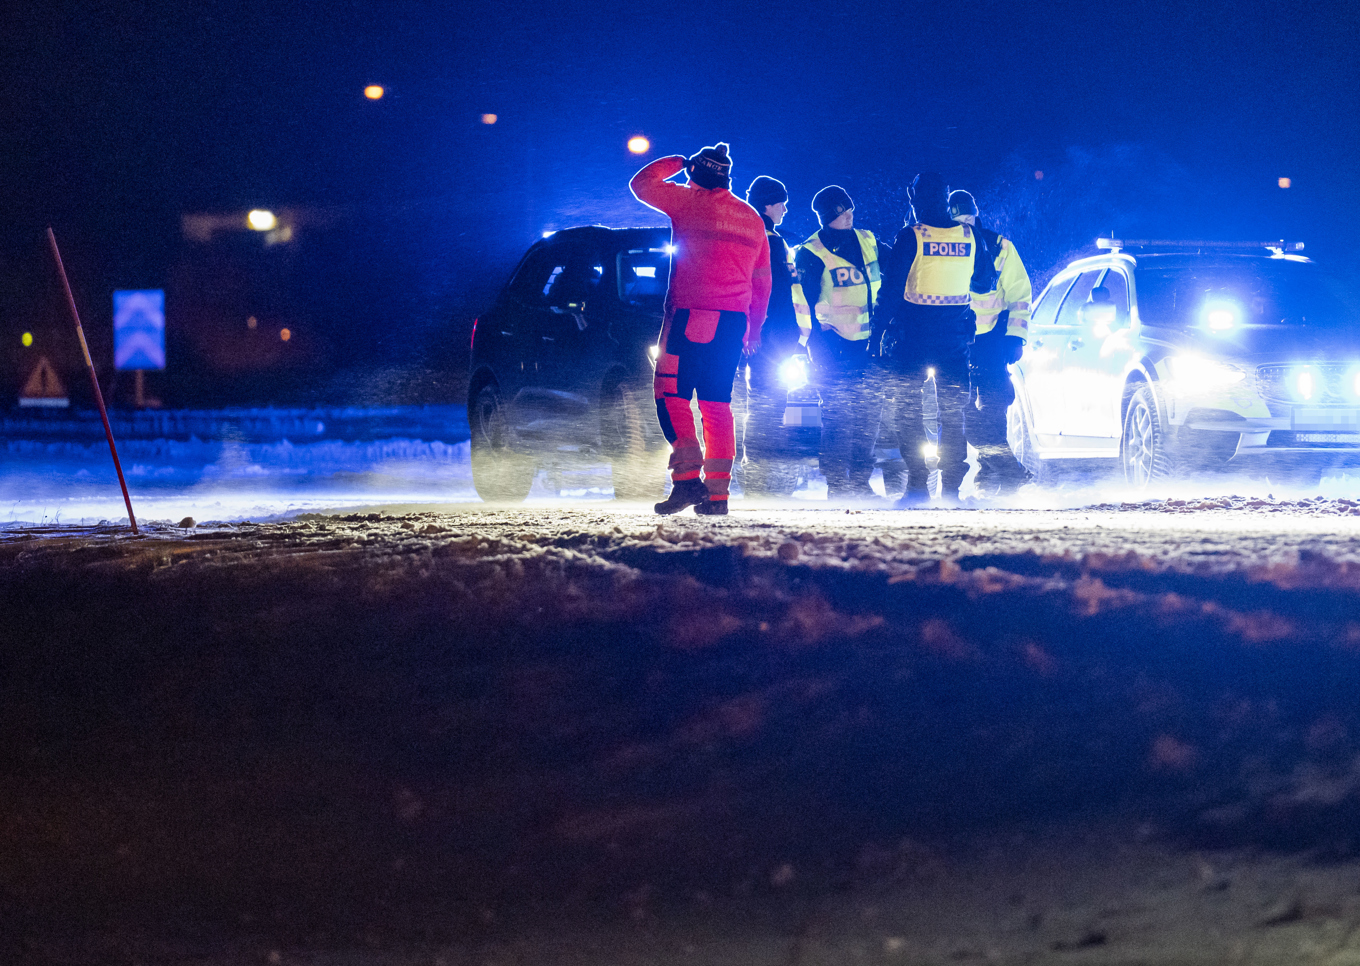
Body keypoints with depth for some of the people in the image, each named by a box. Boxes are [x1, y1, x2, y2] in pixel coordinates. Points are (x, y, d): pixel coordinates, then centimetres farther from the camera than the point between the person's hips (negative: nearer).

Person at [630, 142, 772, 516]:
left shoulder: (688, 200, -3)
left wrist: (676, 163, 21)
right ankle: (717, 492, 6)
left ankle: (688, 478, -15)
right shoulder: (751, 218, 16)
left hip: (691, 316, -6)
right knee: (717, 403, 9)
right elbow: (762, 279, 20)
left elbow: (641, 184, 8)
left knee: (670, 394, -3)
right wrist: (754, 327, 27)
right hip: (734, 320, 6)